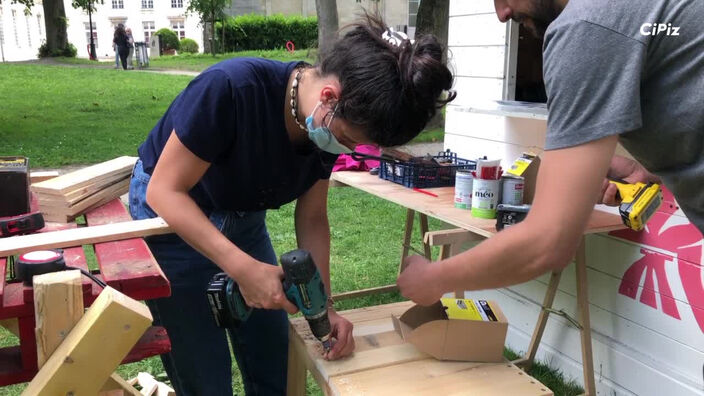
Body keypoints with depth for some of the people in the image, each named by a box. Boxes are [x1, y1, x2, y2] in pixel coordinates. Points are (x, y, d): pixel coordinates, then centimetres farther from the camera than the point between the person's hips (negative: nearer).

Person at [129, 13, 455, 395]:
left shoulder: (326, 124, -14)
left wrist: (323, 304, -13)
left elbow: (311, 218, -4)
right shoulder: (230, 88, -34)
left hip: (243, 221, 5)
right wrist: (243, 267, -38)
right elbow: (164, 191, -29)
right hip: (169, 217, -5)